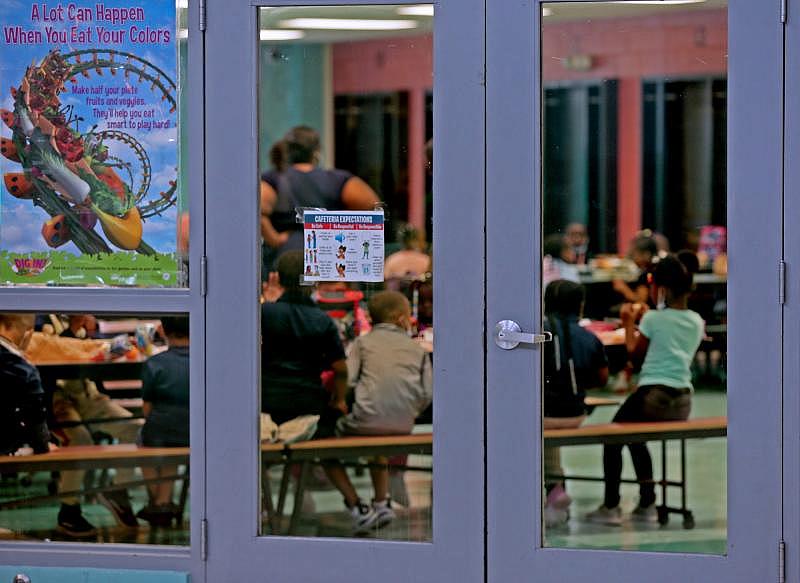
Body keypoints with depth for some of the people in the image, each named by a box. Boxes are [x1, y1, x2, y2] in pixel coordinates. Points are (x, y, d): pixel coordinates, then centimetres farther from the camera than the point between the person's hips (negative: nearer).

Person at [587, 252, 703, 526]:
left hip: (652, 397, -6)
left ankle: (611, 506, 10)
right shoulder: (697, 323, 7)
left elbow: (635, 353, 3)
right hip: (683, 402, 6)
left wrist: (629, 324, 15)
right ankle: (647, 503, 24)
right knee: (634, 437, 29)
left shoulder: (654, 319, -9)